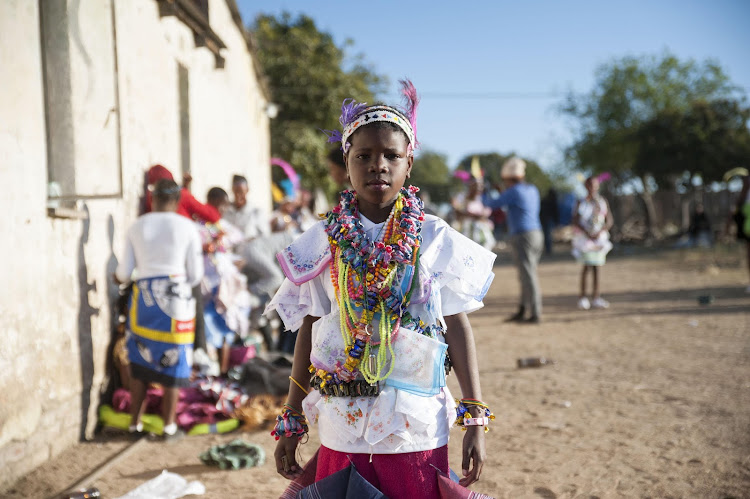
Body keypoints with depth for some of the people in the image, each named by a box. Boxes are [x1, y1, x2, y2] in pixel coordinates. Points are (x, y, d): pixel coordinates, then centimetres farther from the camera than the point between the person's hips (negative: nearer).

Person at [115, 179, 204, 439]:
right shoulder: (187, 227, -2)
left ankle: (136, 421, 18)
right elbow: (195, 274, -2)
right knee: (173, 361, 6)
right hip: (177, 298, -2)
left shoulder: (137, 227, 3)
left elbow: (124, 272, 4)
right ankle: (169, 423, 11)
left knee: (140, 361, 13)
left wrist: (118, 275, 27)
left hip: (143, 298, 2)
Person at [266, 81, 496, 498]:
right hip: (341, 431, 1)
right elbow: (309, 332, 5)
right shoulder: (323, 243, 1)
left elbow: (459, 328, 1)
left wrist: (476, 419, -3)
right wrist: (291, 422, 7)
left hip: (417, 429, -1)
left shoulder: (437, 240, -2)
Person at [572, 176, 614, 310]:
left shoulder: (603, 202, 8)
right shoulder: (581, 203, -2)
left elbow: (609, 221, 5)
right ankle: (582, 296, -4)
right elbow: (576, 222, -7)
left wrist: (600, 231, -12)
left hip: (599, 237, 4)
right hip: (585, 238, -4)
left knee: (596, 267, 5)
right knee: (587, 266, -11)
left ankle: (595, 297, 9)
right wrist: (588, 234, -18)